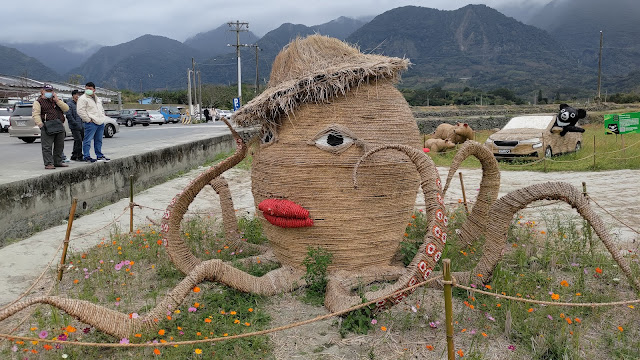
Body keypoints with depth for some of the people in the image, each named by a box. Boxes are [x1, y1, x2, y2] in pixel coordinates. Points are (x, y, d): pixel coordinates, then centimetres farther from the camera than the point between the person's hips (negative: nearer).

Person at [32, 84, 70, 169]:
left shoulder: (56, 100, 21)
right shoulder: (39, 102, 4)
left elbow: (66, 108, 7)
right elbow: (35, 114, -5)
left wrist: (57, 100, -2)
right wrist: (41, 125, -18)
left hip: (59, 126, 6)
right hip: (48, 126, -6)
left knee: (59, 146, 10)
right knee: (47, 146, -7)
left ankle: (58, 162, 20)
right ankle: (48, 163, -6)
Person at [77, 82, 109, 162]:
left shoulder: (98, 99, 21)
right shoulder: (82, 99, -4)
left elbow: (101, 109, 32)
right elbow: (81, 111, -13)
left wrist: (102, 118, 17)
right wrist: (88, 120, -15)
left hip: (100, 122, 8)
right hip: (91, 123, -7)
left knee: (98, 140, 15)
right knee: (87, 140, -7)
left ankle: (99, 155, 23)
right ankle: (87, 157, -4)